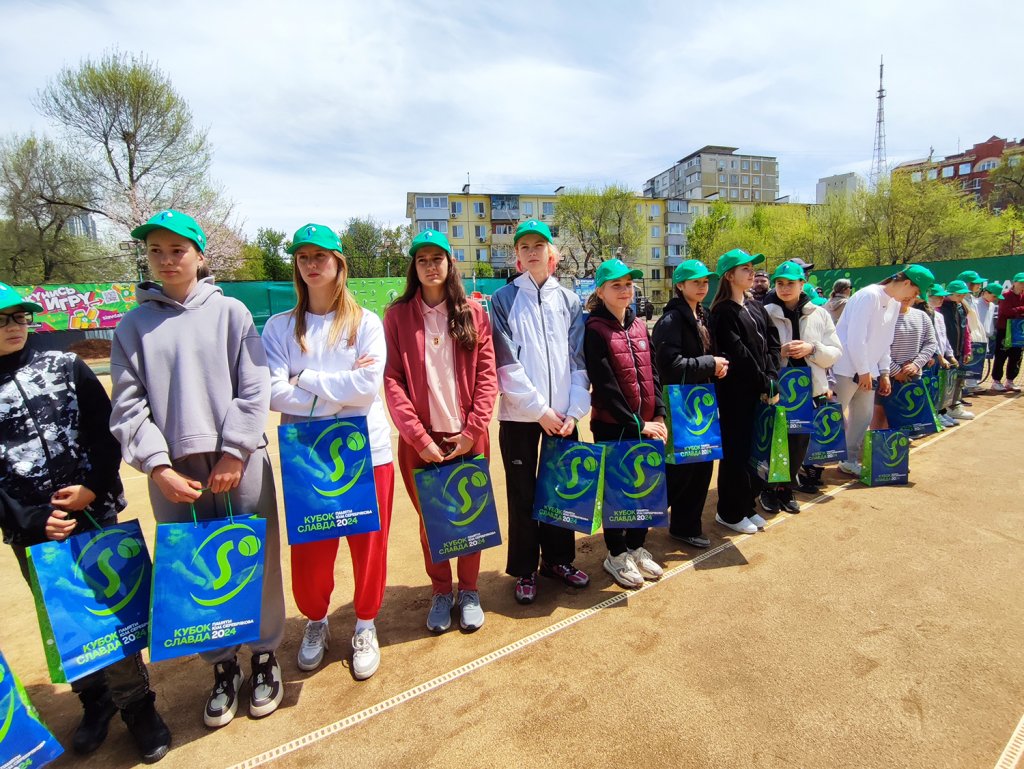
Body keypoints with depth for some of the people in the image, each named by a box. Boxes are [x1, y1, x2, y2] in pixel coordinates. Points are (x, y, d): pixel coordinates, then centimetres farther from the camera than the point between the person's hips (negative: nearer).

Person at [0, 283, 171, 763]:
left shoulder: (66, 367, 2)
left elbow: (106, 431, -1)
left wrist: (93, 489, -13)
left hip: (96, 515, -1)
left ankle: (135, 704, 18)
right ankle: (95, 700, 33)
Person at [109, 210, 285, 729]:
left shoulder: (230, 312, 3)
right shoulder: (133, 325, 8)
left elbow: (254, 389, -3)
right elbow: (128, 405, 2)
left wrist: (234, 453, -9)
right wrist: (157, 465, -9)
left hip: (239, 463, -1)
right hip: (172, 473, 2)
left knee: (257, 564, 7)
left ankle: (265, 657, 29)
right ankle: (222, 667, 31)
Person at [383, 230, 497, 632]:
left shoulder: (473, 312, 3)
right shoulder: (397, 315, 0)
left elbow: (487, 375, 0)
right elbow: (392, 380, -6)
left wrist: (473, 429, -9)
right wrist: (419, 437, -12)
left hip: (468, 437, 1)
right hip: (421, 439, 0)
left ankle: (469, 591, 31)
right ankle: (441, 592, 31)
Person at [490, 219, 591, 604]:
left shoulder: (570, 301, 7)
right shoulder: (504, 299, -1)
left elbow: (579, 360, 4)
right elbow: (506, 362, -9)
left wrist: (575, 410, -6)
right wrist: (539, 408, -12)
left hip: (563, 415, 3)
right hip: (519, 415, -2)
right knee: (523, 494, 7)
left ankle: (557, 558, 32)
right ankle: (524, 570, 24)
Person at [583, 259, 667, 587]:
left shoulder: (640, 326, 9)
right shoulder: (595, 330, -11)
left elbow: (653, 374, 10)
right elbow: (605, 385, -16)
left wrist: (659, 414, 0)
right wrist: (636, 423, -15)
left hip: (646, 424, 6)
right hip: (612, 425, -6)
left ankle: (636, 547, 32)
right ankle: (616, 554, 25)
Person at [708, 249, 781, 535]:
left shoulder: (756, 307, 13)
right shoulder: (723, 312, -10)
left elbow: (772, 345, 8)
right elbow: (739, 354, -16)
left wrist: (772, 380, -5)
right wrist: (765, 384, -12)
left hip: (761, 391, 7)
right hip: (736, 393, -7)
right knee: (736, 451, 1)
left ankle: (747, 506, 27)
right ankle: (730, 513, 16)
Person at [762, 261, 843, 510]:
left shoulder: (819, 314, 5)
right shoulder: (765, 313, -4)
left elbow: (835, 353, 5)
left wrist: (812, 349, -13)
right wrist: (778, 353, -20)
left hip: (810, 390, 3)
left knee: (799, 443, 11)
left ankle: (785, 489, 30)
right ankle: (770, 489, 25)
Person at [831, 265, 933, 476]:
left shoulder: (895, 304, 11)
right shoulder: (869, 296, -16)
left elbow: (885, 341, 16)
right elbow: (855, 337, -20)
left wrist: (884, 372, 11)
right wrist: (863, 371, -16)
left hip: (868, 370, 9)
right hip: (847, 367, -9)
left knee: (864, 417, 11)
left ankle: (850, 460, 22)